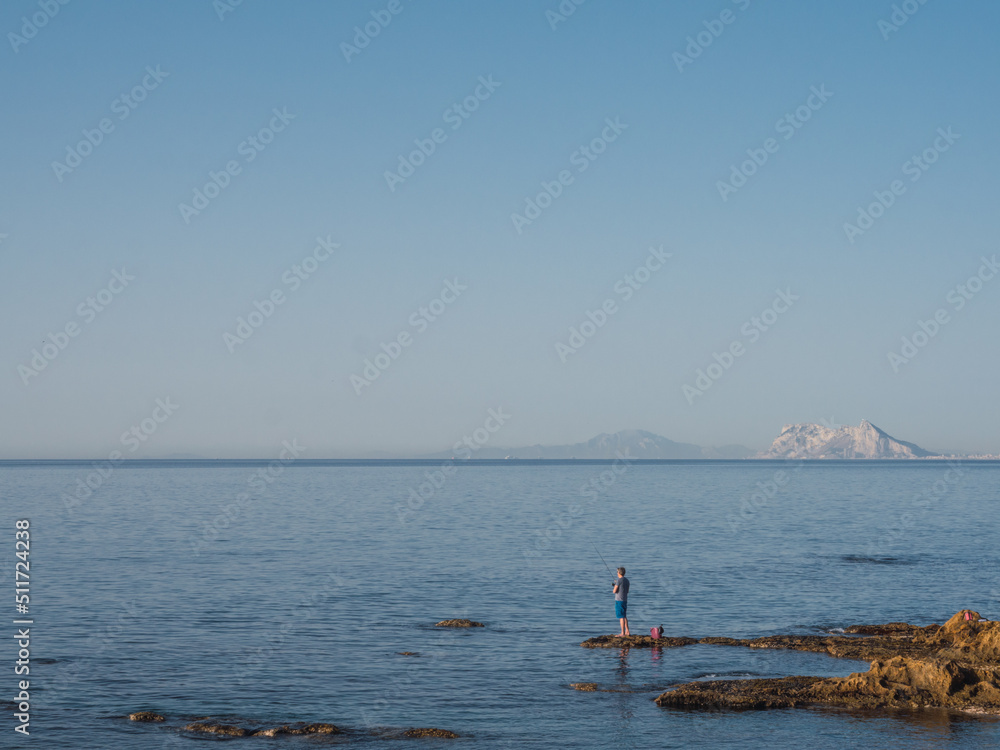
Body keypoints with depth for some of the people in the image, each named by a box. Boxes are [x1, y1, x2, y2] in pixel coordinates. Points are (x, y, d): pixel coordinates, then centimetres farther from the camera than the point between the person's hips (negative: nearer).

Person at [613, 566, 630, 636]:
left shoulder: (619, 581, -15)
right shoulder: (627, 580, 9)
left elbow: (614, 591, -15)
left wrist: (615, 586, 7)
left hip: (619, 601, -8)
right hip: (625, 600, 8)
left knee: (621, 617, -6)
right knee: (624, 616, 18)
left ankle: (623, 633, -6)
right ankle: (627, 632, 21)